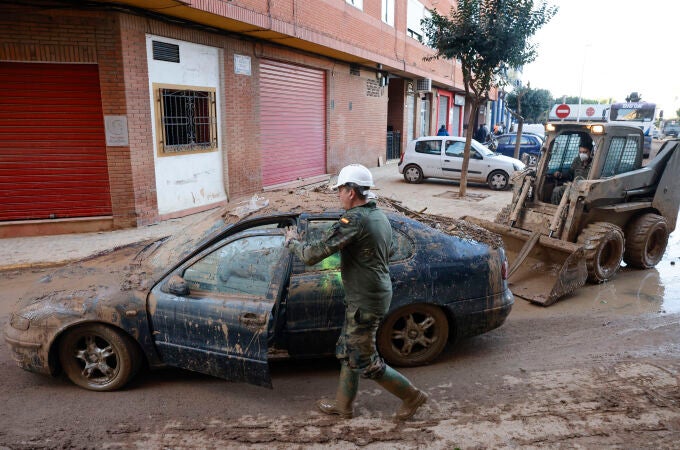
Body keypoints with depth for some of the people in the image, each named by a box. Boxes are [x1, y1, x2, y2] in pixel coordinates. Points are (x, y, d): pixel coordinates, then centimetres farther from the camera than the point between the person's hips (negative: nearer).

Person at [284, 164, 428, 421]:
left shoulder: (354, 220, -23)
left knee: (365, 362, 6)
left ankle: (412, 396, 18)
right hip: (380, 293, 10)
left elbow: (313, 254, -24)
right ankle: (343, 405, 33)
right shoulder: (380, 217, 7)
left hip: (364, 302, -10)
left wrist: (292, 242, -3)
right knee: (347, 352, 20)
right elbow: (388, 252, 23)